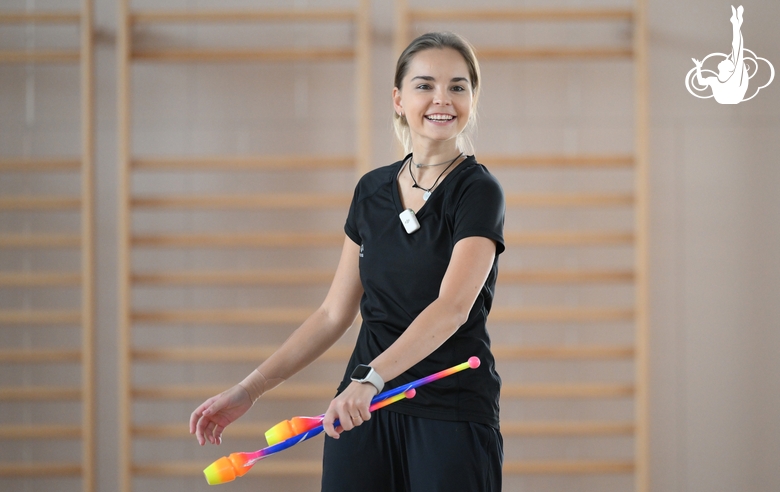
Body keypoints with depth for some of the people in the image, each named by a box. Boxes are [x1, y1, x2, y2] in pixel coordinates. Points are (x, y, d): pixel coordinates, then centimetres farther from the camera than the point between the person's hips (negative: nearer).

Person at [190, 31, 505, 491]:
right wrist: (248, 390, 7)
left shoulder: (478, 191, -9)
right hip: (362, 412, 5)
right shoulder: (372, 190, 9)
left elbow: (451, 308, -23)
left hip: (452, 415, -5)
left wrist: (369, 379, -37)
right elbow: (335, 313, 13)